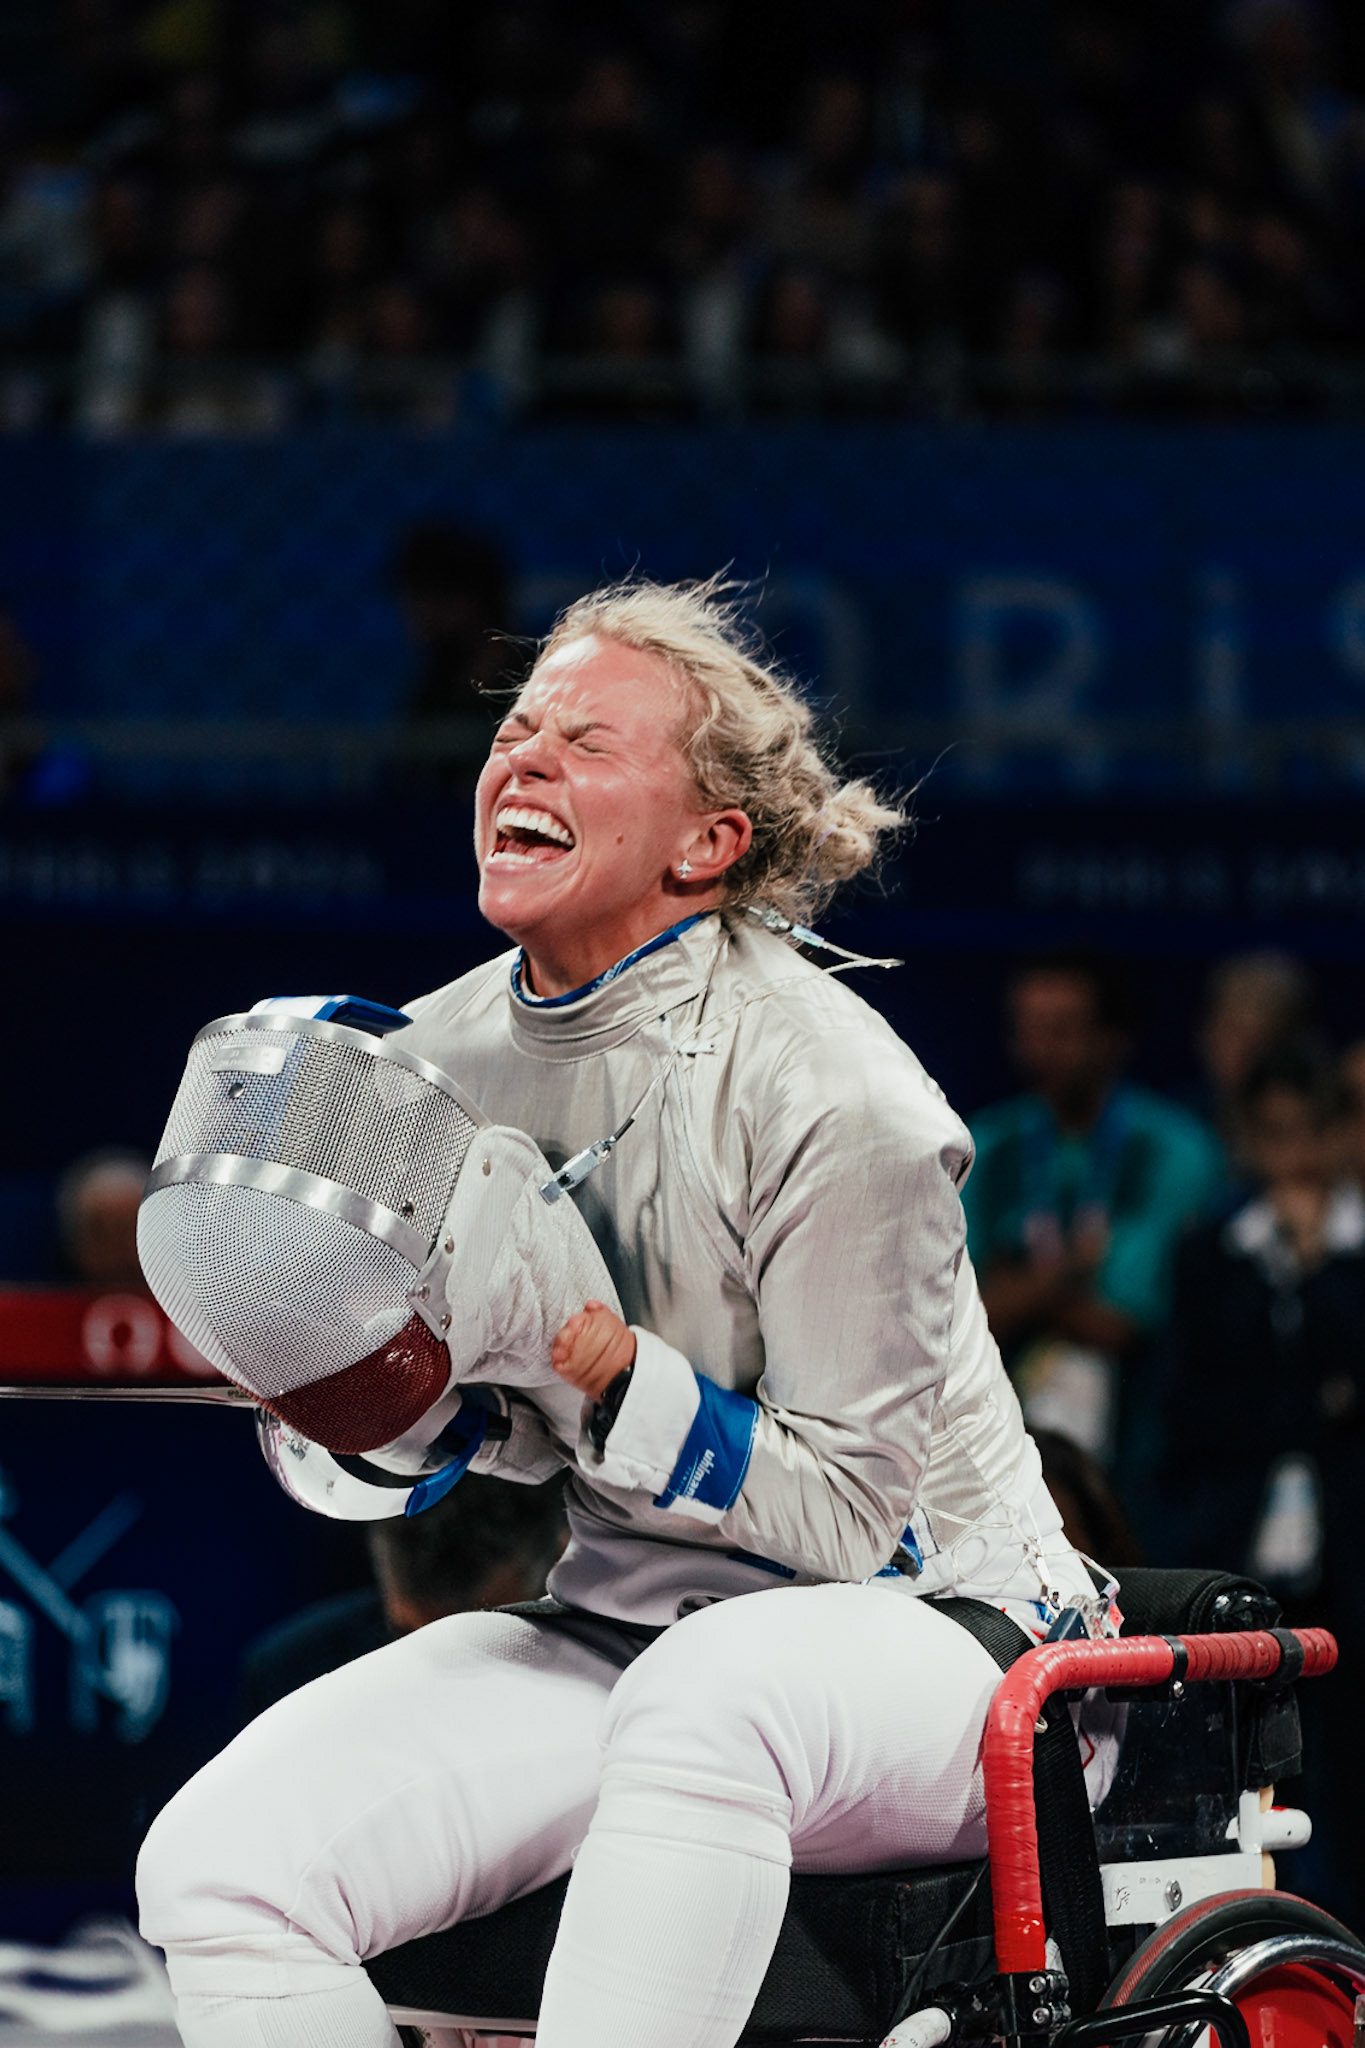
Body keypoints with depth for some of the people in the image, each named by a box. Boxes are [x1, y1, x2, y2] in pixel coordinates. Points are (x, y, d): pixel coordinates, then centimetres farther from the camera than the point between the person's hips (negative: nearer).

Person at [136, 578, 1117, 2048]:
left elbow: (843, 1512, -15)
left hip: (930, 1626, -6)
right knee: (217, 1869, -19)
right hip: (615, 1621, 6)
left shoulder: (829, 1095, -16)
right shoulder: (440, 1057, 4)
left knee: (707, 1698, -43)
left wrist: (602, 1365, -28)